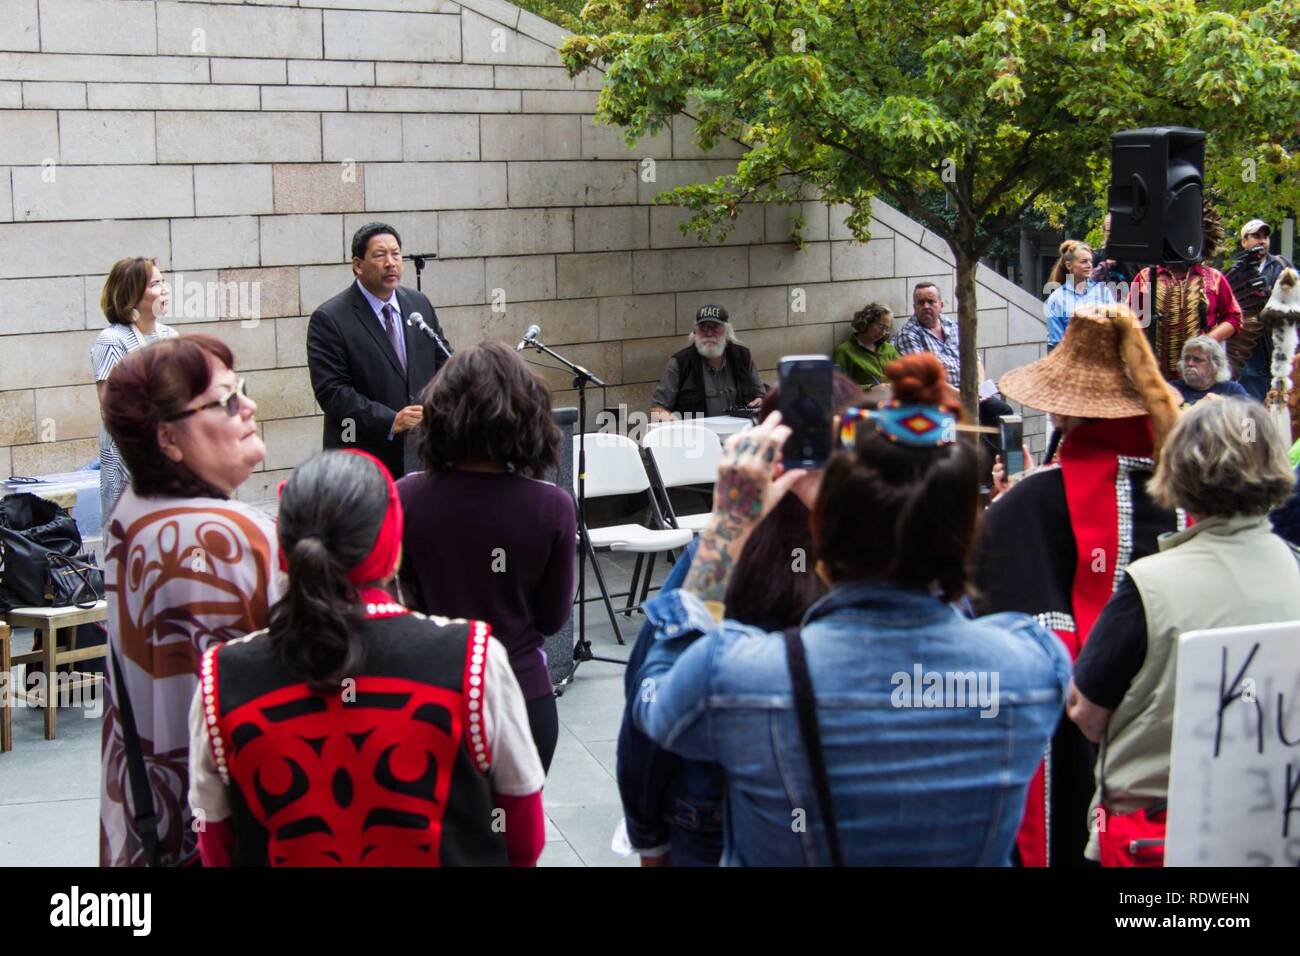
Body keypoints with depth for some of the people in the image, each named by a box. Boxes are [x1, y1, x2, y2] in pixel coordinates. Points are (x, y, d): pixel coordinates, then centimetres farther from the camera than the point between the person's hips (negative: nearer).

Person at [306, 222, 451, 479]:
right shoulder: (328, 320, -8)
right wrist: (390, 421, -23)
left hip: (423, 453, 5)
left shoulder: (419, 304, 11)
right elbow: (331, 391, -14)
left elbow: (442, 362, 18)